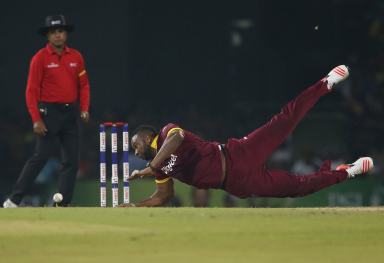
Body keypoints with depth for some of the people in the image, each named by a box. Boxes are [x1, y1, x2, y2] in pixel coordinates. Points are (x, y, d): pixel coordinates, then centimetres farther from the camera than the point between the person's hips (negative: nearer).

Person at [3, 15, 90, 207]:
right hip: (49, 112, -5)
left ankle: (63, 204, 8)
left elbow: (83, 85, 13)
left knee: (72, 160, 2)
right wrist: (36, 119, -14)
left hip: (71, 113, 5)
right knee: (41, 157, -8)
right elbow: (32, 91, -7)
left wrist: (85, 109, -2)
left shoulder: (76, 57, 8)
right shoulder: (40, 58, -6)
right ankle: (13, 201, -2)